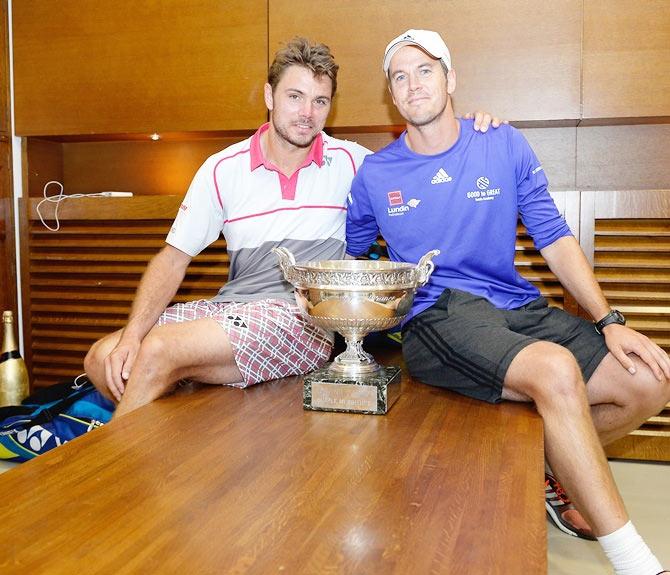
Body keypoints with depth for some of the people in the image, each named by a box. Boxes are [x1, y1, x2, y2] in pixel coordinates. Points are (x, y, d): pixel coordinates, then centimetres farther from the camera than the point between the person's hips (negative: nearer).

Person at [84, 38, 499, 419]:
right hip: (231, 307, 4)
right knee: (104, 360, -9)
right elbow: (174, 258, 4)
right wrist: (132, 335, -9)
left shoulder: (350, 162, 2)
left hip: (307, 320, -4)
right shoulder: (223, 169, 4)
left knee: (160, 350, -24)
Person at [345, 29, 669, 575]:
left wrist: (610, 321, -2)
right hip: (436, 319, -4)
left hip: (519, 308, 4)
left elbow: (555, 239, 6)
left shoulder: (505, 146, 8)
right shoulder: (375, 174, 6)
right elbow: (342, 256, 21)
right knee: (556, 371, -33)